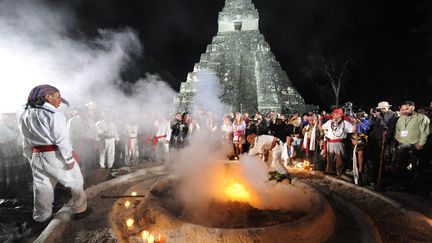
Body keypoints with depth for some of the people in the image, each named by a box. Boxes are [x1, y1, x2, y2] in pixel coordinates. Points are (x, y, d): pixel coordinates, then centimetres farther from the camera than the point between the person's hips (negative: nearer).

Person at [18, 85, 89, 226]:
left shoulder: (25, 115, 8)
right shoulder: (53, 114, -15)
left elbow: (26, 142, 12)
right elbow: (62, 139, -18)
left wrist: (31, 158, 18)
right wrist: (69, 158, -14)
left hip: (37, 156, 7)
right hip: (55, 155, -6)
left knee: (42, 187, 16)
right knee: (75, 181, 10)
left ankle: (41, 217, 25)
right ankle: (80, 209, 20)